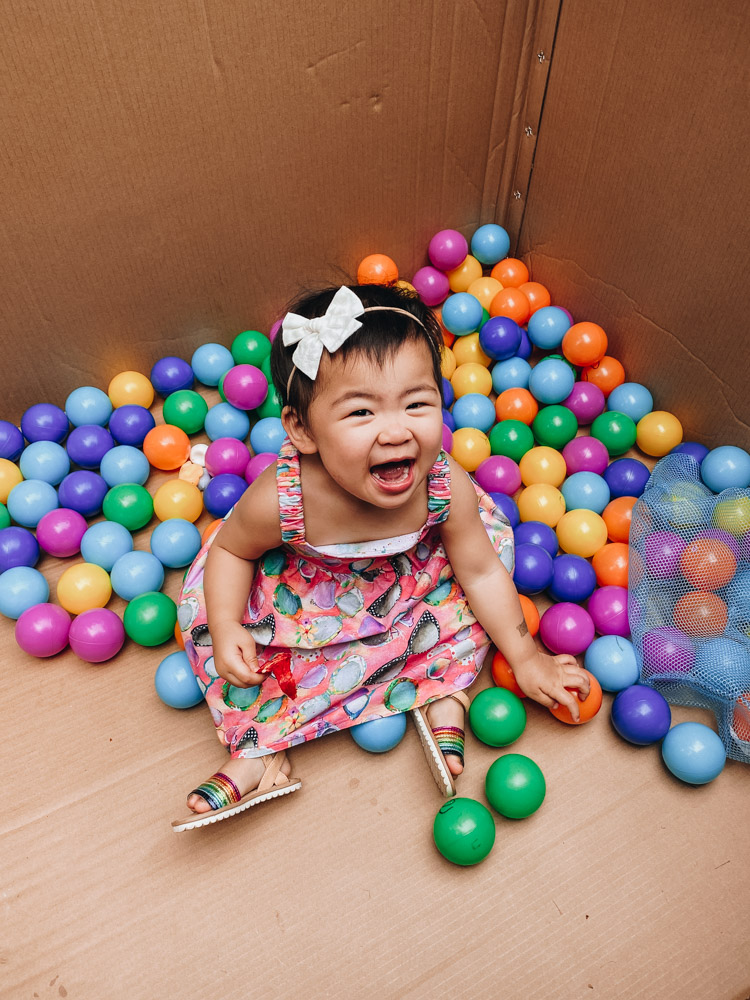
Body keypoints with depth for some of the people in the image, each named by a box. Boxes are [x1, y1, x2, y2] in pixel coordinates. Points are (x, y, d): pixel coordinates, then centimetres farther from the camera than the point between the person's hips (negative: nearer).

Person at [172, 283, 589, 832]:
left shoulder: (445, 487, -34)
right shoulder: (279, 499, -39)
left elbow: (481, 572, -17)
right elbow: (230, 550, -16)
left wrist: (526, 658, -10)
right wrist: (225, 632, -27)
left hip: (410, 582, 2)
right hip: (304, 589, -1)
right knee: (204, 609, -12)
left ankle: (444, 696, 1)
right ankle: (262, 752, 2)